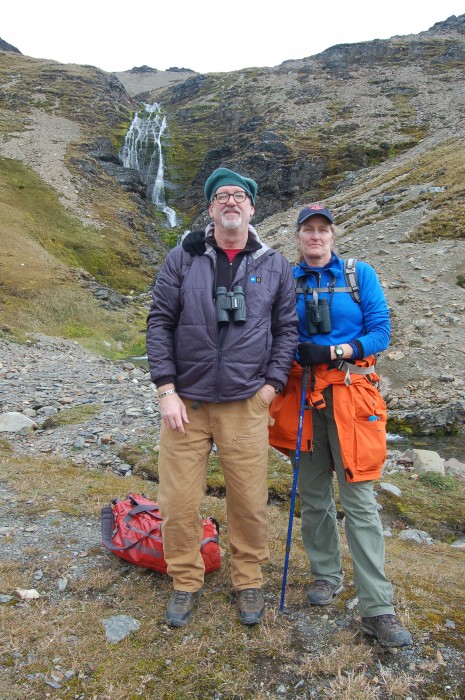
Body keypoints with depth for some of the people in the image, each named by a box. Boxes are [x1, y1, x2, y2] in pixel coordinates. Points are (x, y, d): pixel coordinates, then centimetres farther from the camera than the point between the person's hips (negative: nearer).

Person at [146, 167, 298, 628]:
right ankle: (185, 582, 29)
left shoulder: (275, 267, 5)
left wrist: (271, 384, 0)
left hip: (246, 404, 1)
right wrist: (166, 389, -6)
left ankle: (248, 582, 32)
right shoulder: (182, 260, 2)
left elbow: (287, 328, 9)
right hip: (186, 401, 0)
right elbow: (160, 322, 1)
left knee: (250, 501, 8)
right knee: (178, 501, 5)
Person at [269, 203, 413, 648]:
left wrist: (335, 351, -16)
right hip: (301, 395, 3)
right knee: (312, 492, 11)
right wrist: (296, 354, -13)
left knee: (358, 499, -4)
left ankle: (377, 607, 4)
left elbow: (381, 331, -1)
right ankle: (326, 575, 31)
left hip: (350, 395, -2)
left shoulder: (360, 275, 3)